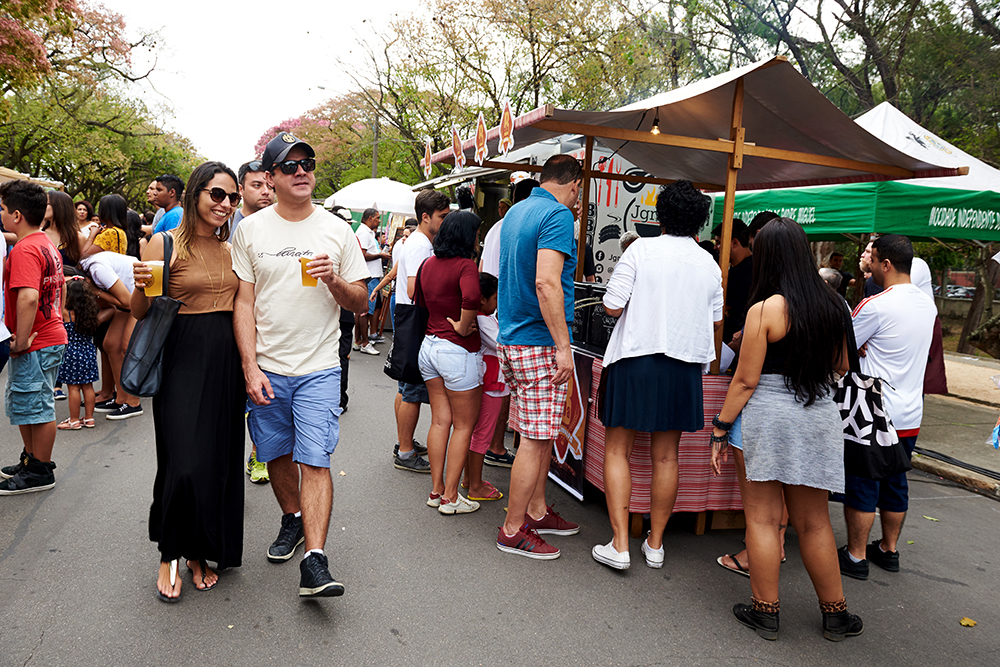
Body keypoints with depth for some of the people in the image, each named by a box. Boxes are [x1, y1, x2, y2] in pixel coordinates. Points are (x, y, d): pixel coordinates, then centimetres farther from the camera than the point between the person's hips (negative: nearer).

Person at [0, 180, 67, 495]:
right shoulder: (47, 244, 12)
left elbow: (28, 297, -30)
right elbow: (61, 286, 22)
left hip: (35, 346, -10)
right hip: (52, 336, 10)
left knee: (37, 409, 1)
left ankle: (40, 472, 13)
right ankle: (31, 460, 34)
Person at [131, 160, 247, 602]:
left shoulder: (232, 249, 11)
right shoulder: (165, 244, -3)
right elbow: (140, 312, -2)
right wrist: (141, 287, -21)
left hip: (226, 361, 5)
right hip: (182, 360, -4)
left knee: (220, 459, 8)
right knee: (184, 462, -8)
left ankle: (200, 553, 24)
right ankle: (170, 555, 15)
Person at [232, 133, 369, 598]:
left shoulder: (337, 231, 3)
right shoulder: (250, 230, 2)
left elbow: (360, 301, 6)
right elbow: (243, 303, 0)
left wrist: (334, 281, -16)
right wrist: (250, 368, -8)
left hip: (319, 367, -1)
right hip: (266, 367, 2)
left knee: (315, 460, -8)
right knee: (278, 454, 15)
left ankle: (315, 562, -6)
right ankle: (293, 519, 39)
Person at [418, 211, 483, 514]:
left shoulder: (428, 264, 7)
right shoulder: (466, 265, -17)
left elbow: (418, 300, 20)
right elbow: (471, 297, -35)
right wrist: (463, 327, -20)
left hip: (429, 344, 7)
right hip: (458, 352, -7)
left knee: (440, 421, 15)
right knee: (464, 425, 6)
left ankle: (436, 489, 22)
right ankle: (450, 497, 12)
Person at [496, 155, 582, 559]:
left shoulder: (515, 212, 16)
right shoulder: (559, 215, -13)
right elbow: (546, 283, -24)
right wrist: (563, 346, -22)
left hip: (512, 337, 10)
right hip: (540, 344, -10)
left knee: (540, 433, 18)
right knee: (535, 440, -1)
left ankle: (536, 511, 30)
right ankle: (513, 530, 8)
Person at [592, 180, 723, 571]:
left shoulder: (641, 249, -7)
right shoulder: (710, 265, 6)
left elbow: (612, 306, -10)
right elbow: (716, 322, 14)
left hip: (635, 361, -4)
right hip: (683, 366, 4)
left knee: (617, 451, 5)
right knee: (666, 456, 12)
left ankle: (619, 546, 3)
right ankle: (655, 544, 22)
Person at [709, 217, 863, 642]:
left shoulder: (765, 310, -13)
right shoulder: (831, 306, 4)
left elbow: (745, 380, -13)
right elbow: (841, 366, 18)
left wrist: (720, 429, -4)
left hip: (765, 417, -5)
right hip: (819, 420, 6)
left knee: (762, 518, 7)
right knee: (814, 522, 17)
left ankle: (765, 612, 18)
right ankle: (835, 614, 29)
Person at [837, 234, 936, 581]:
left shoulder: (875, 305, -18)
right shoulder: (928, 304, 6)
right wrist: (866, 346, 10)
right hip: (910, 415, 7)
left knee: (861, 486, 3)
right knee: (895, 484, 18)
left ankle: (855, 556, 11)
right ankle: (889, 549, 30)